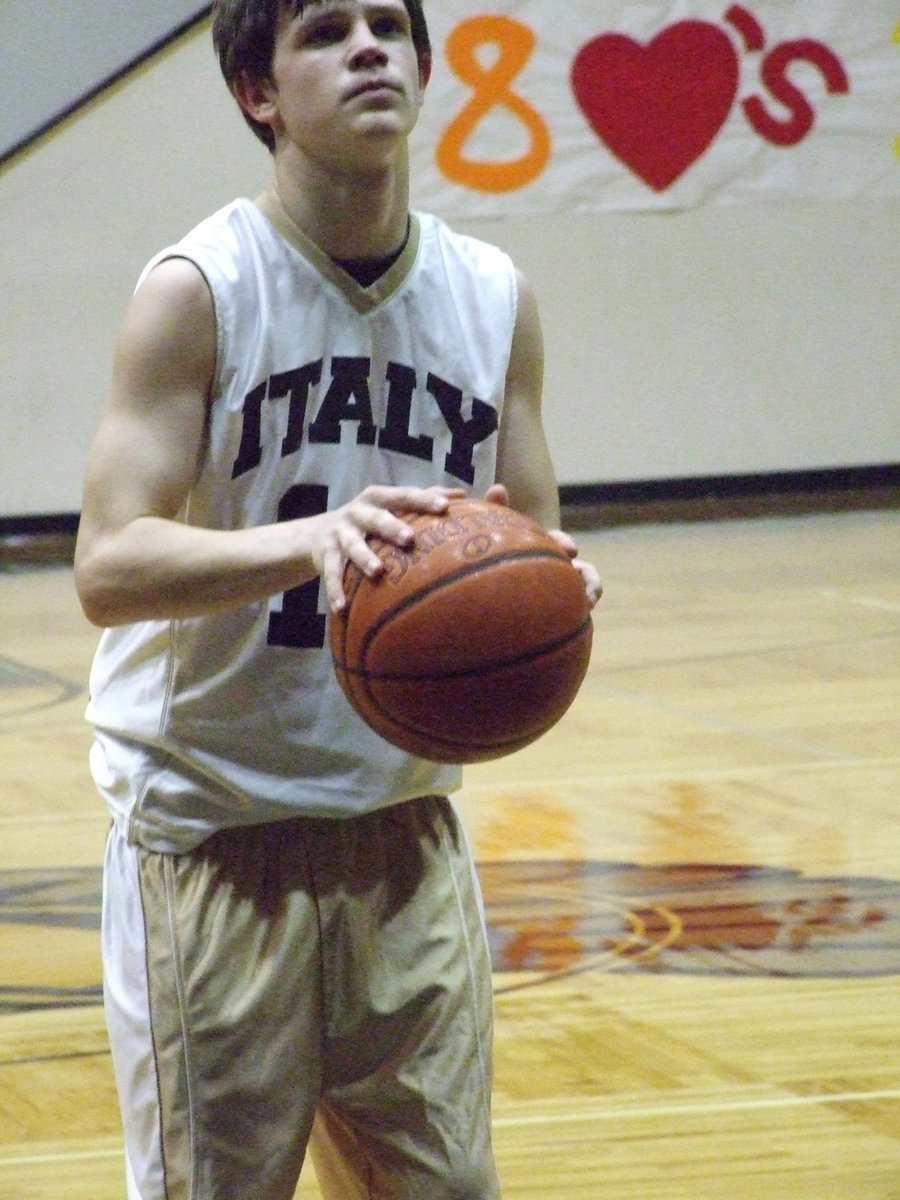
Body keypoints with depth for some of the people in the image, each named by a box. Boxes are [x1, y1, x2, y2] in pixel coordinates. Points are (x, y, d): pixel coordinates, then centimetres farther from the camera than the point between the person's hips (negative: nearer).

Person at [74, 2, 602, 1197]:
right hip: (211, 827, -4)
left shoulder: (496, 299, 4)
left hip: (406, 822, 4)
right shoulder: (198, 292, -11)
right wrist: (308, 539, -36)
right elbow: (107, 569, -19)